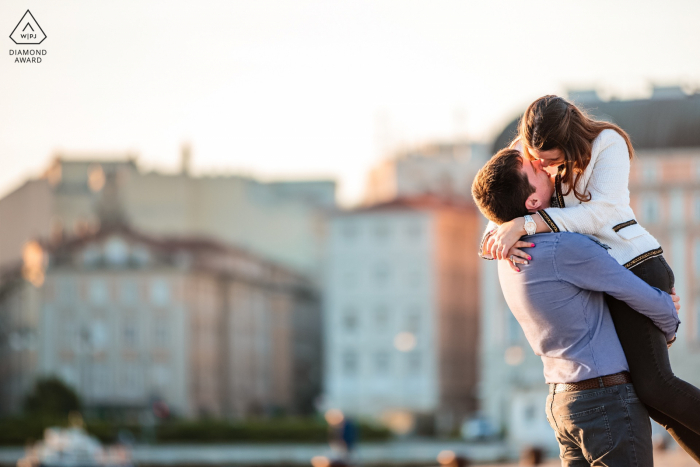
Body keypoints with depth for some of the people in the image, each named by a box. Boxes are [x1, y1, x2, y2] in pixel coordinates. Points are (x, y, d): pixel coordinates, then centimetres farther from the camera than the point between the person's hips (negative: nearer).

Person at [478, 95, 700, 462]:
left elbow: (602, 212, -25)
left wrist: (526, 223, -31)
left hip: (632, 264, -7)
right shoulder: (522, 155, 4)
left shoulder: (607, 143, -13)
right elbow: (498, 222, 4)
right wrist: (498, 239, -22)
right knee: (647, 396, 3)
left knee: (652, 385, -20)